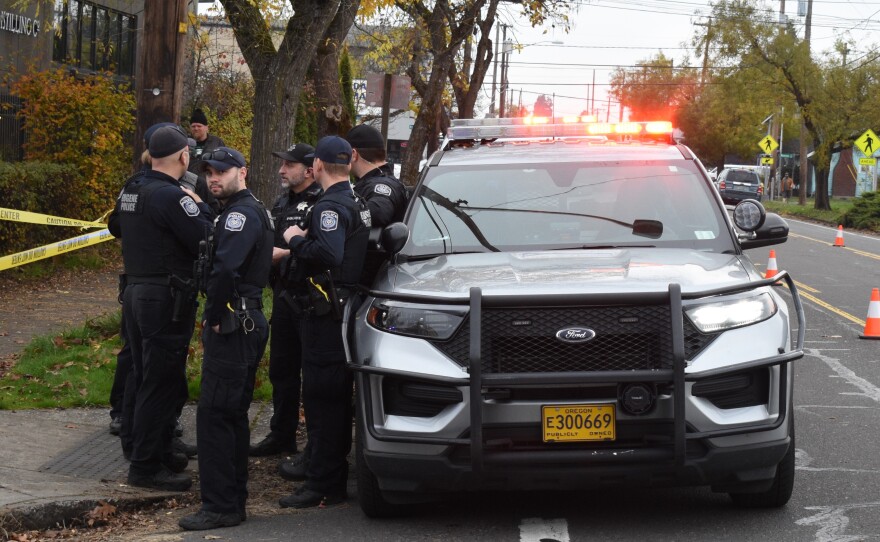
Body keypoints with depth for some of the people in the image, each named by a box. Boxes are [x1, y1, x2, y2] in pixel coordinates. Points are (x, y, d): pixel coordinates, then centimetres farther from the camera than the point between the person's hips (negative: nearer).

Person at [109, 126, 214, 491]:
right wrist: (200, 206, -6)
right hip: (167, 299, -9)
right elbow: (206, 240, -21)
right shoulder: (172, 196, -19)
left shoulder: (130, 192, 8)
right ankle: (146, 467, 0)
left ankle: (153, 450, 29)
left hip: (135, 293, 9)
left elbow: (116, 227, 26)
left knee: (145, 378, 17)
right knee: (163, 384, -3)